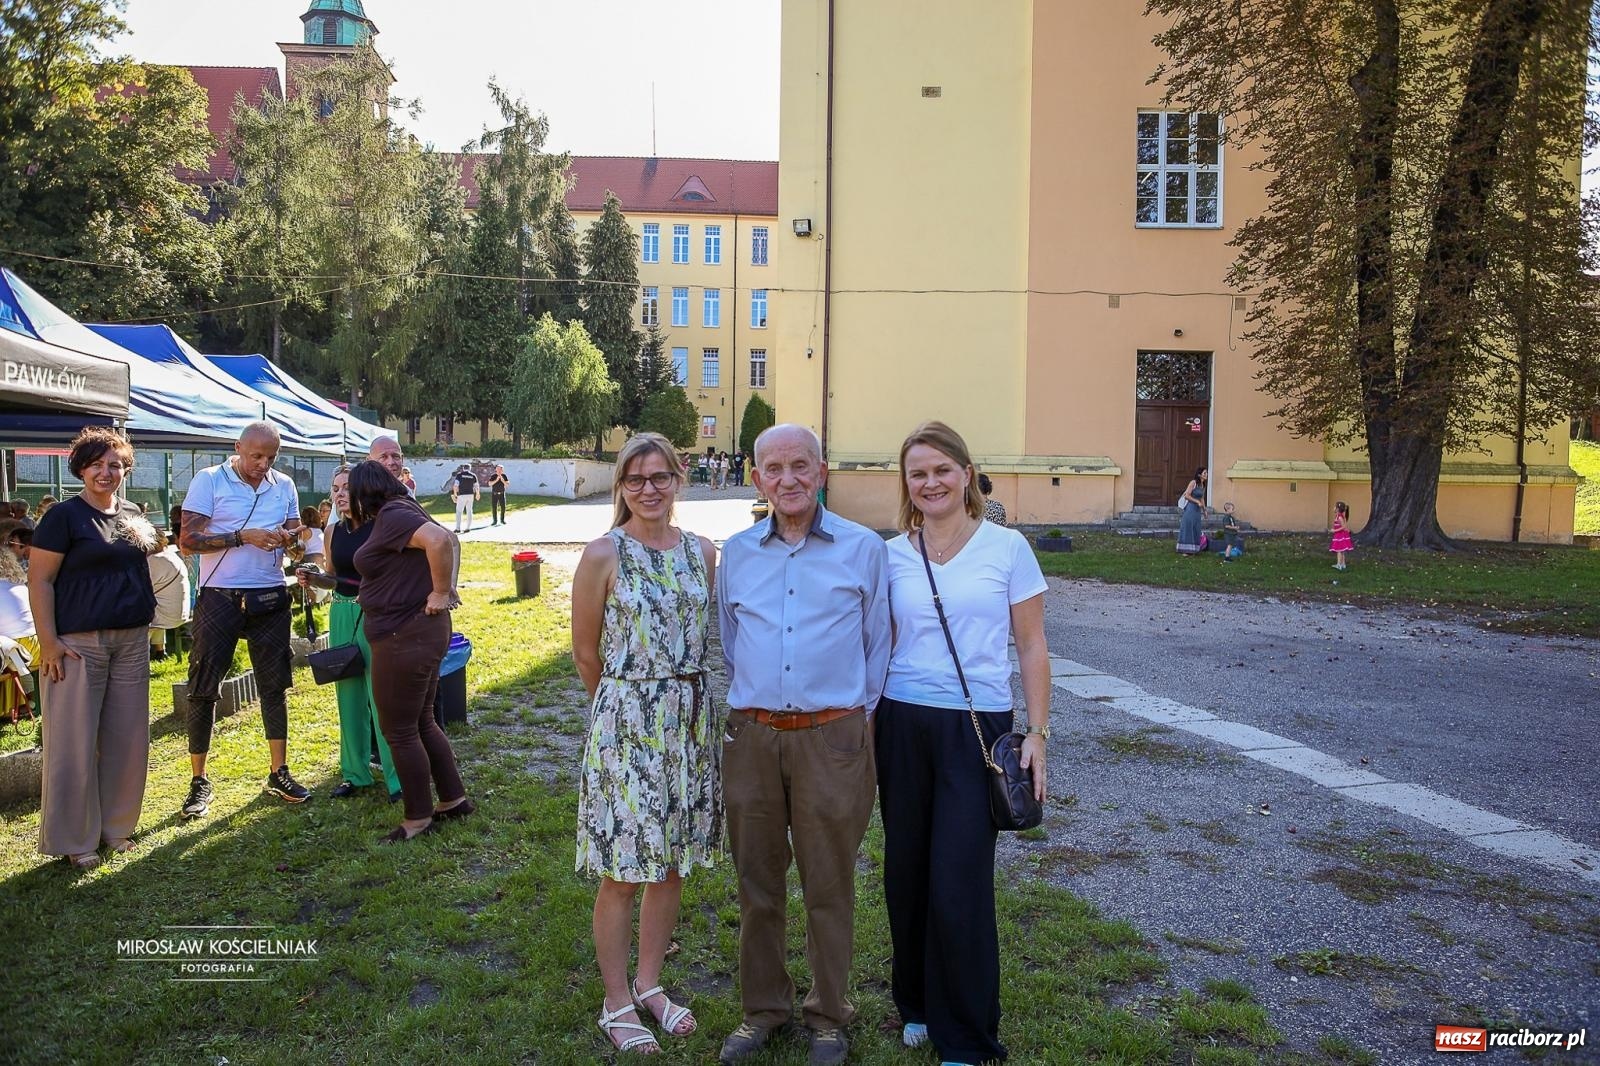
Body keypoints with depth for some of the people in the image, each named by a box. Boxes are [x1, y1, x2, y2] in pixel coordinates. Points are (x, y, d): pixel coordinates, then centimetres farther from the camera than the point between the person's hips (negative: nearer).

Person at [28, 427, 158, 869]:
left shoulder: (132, 515, 11)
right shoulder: (64, 516, -6)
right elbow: (39, 579, -9)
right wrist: (48, 641, -16)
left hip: (131, 640, 6)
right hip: (78, 642, -6)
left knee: (126, 738, 9)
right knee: (75, 742, 0)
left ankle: (116, 827, 22)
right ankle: (74, 840, 12)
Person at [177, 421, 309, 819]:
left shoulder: (284, 486, 7)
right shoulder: (209, 481, -5)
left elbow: (294, 535, 13)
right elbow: (188, 540, -11)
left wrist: (288, 539, -11)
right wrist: (243, 537, -20)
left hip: (270, 599, 4)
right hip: (219, 599, -3)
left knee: (275, 685, 9)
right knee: (203, 689, 2)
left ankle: (278, 773, 19)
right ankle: (199, 781, 13)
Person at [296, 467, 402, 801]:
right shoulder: (333, 532, 9)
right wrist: (312, 578, 0)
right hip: (342, 616, 6)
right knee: (349, 694, 12)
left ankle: (399, 776, 2)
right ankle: (355, 771, 24)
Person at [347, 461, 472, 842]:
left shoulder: (392, 515, -17)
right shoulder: (402, 511, 13)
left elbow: (441, 540, -33)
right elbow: (451, 541, 20)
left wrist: (441, 592, -22)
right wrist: (449, 588, 9)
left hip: (405, 637, -10)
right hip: (419, 632, 10)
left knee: (399, 730, 2)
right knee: (421, 722, 19)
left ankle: (418, 818, 14)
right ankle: (454, 800, 28)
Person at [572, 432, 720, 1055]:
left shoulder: (702, 552, 4)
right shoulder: (603, 555, -8)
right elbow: (586, 652, -1)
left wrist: (678, 693, 13)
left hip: (690, 721, 5)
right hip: (624, 720, -4)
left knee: (671, 863, 14)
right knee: (622, 871, 5)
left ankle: (649, 984, 33)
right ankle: (617, 1003, 23)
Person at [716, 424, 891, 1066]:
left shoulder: (863, 549, -2)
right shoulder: (737, 553, 7)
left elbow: (877, 646, 5)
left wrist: (855, 713, 5)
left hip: (831, 738, -3)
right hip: (751, 736, 3)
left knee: (829, 887, 8)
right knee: (757, 883, 13)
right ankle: (763, 1007, 31)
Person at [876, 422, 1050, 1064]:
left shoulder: (1008, 548, -2)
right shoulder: (891, 555, 5)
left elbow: (1031, 647, 1)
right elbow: (880, 645, 11)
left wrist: (1037, 733, -3)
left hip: (978, 727, -3)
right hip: (902, 724, 3)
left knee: (959, 884, -4)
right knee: (906, 873, 11)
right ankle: (917, 1004, 34)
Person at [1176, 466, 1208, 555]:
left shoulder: (1203, 485, 11)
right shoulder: (1193, 482, -12)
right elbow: (1187, 495, -15)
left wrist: (1204, 510, 20)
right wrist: (1197, 502, -15)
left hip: (1197, 509, 7)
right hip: (1190, 508, -7)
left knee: (1196, 529, 8)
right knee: (1188, 528, -3)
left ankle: (1193, 550, 14)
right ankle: (1185, 550, 1)